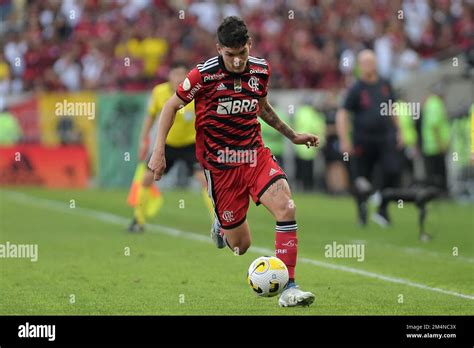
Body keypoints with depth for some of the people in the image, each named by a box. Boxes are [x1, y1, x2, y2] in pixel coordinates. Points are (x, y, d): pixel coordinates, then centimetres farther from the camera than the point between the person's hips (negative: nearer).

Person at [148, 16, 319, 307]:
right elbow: (171, 106, -1)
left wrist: (293, 135, 22)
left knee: (287, 208, -23)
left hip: (255, 155, 3)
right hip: (220, 164, -3)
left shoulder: (261, 70, 1)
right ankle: (222, 225, 41)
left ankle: (288, 288, -18)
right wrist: (159, 152, -7)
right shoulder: (204, 75, -13)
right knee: (241, 246, 1)